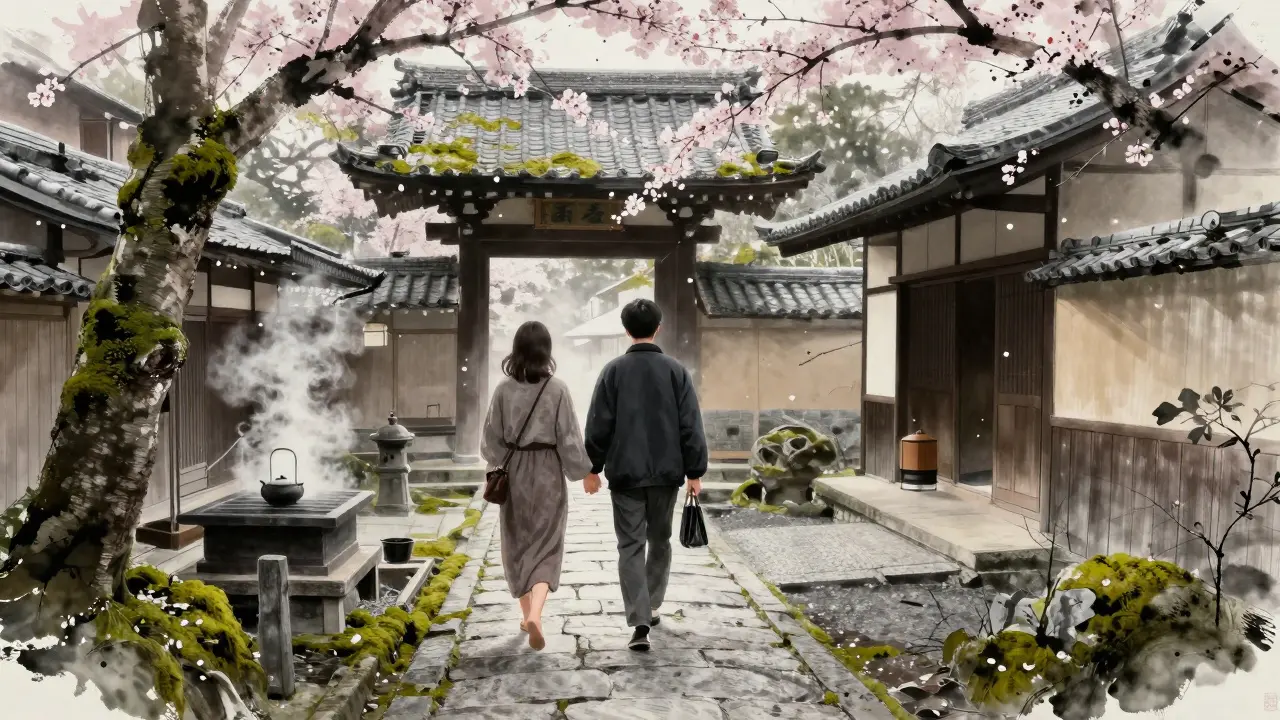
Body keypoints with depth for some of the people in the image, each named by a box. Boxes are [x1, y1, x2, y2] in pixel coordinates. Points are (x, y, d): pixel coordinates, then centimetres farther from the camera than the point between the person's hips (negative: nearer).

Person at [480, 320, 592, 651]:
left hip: (514, 473, 2)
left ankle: (527, 615, 28)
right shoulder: (557, 388, -12)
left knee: (519, 544, 18)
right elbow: (569, 438, -10)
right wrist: (584, 471, 3)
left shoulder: (504, 389, -6)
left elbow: (492, 438, 0)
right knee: (546, 547, 5)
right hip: (547, 473, -2)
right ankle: (535, 614, -16)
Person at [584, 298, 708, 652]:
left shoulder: (614, 370, -4)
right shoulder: (676, 370, -2)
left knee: (631, 546, 1)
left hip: (625, 474, -1)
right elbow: (691, 426, -4)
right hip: (666, 473, 2)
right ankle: (652, 607, 31)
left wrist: (592, 468, 6)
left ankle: (639, 623, -8)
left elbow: (598, 425, -4)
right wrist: (695, 472, 2)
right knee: (660, 541, 19)